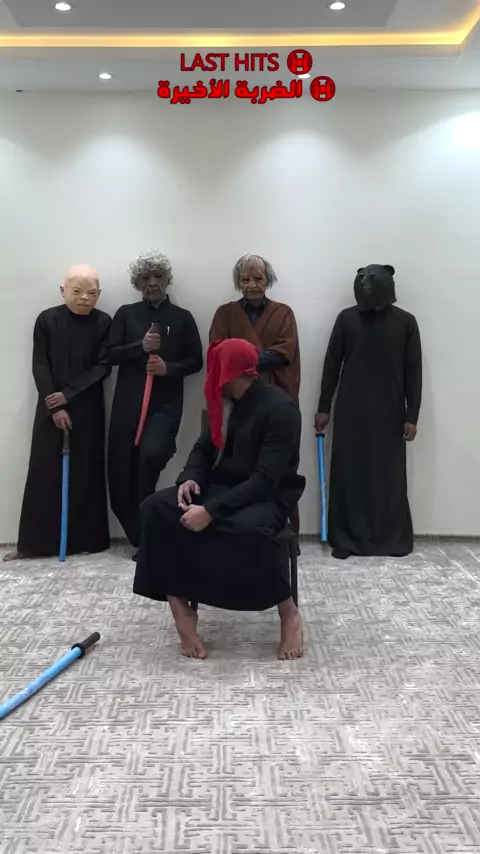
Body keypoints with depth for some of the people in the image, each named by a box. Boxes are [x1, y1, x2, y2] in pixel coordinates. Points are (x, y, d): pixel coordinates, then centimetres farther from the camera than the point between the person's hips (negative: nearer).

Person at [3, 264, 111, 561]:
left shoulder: (104, 322, -2)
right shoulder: (47, 320, -1)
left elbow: (102, 367, -6)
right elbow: (40, 366, -3)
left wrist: (68, 395, -13)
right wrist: (55, 407, -11)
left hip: (87, 408, 0)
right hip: (50, 407, 1)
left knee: (85, 471, 3)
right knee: (43, 471, 1)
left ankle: (86, 539, 11)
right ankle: (34, 542, 7)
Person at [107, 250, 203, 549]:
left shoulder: (182, 317, 8)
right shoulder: (126, 314, 10)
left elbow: (196, 361, 6)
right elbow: (111, 354, 3)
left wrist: (168, 368, -11)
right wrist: (140, 347, -13)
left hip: (166, 404, -2)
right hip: (128, 403, 2)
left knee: (152, 455, -24)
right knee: (122, 470, 0)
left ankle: (146, 533, -7)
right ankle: (141, 534, 19)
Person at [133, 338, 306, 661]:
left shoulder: (280, 408, -19)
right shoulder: (226, 401, 5)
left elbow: (265, 479, -24)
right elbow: (204, 448, 13)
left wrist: (211, 511, -31)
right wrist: (190, 478, -10)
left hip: (266, 496, -6)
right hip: (221, 486, 7)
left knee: (248, 529, -42)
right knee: (157, 508, -20)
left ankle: (289, 613, -15)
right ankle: (181, 609, -19)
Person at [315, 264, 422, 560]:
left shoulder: (406, 322, 0)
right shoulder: (346, 318, 1)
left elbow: (413, 372, 1)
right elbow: (332, 365, 4)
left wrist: (412, 416, -2)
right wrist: (324, 407, 2)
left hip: (390, 414, 0)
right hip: (351, 412, 0)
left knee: (390, 476, 3)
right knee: (348, 475, 1)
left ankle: (394, 538, 14)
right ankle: (346, 538, 9)